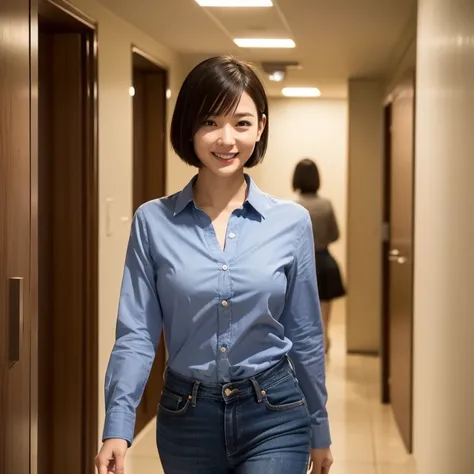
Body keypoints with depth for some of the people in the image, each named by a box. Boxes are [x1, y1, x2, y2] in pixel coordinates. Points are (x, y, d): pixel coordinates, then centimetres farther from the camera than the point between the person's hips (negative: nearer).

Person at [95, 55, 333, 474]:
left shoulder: (292, 222, -2)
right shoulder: (152, 222, -3)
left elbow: (305, 335, 5)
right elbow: (137, 334, -5)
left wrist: (319, 429, 11)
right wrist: (118, 426, -15)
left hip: (274, 415, -1)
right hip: (186, 417, 1)